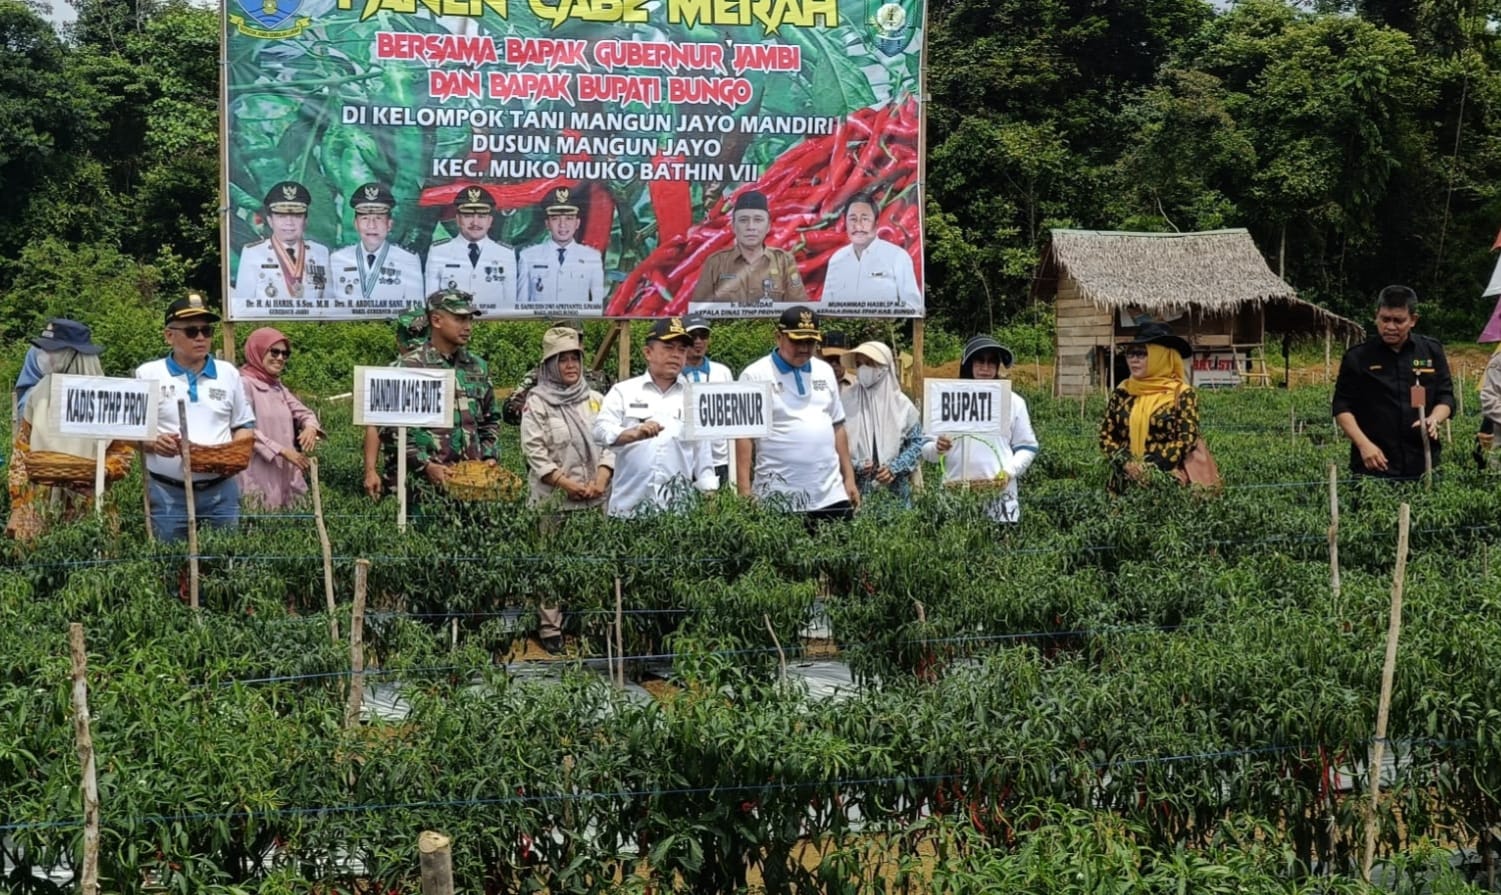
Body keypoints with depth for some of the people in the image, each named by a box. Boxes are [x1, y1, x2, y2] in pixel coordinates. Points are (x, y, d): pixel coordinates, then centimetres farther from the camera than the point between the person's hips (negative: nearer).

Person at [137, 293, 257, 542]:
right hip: (167, 492, -2)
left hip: (221, 491, 2)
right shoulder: (148, 375, 5)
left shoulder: (228, 373, 12)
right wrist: (152, 444, -16)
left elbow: (245, 426, 17)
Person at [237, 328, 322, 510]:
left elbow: (303, 412, 17)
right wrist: (282, 451, -20)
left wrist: (310, 427, -8)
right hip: (259, 475, -8)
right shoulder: (244, 384, -9)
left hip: (284, 473, 8)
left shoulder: (278, 387, 16)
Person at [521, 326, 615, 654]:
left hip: (595, 499, 4)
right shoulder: (537, 403, 0)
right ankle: (550, 630, 2)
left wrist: (600, 482, -6)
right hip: (552, 499, -4)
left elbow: (609, 444, 10)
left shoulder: (596, 400, 13)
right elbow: (535, 453, -7)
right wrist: (569, 485, -12)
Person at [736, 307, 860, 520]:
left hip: (830, 493, 5)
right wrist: (745, 491, -12)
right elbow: (744, 435, -6)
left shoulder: (824, 372, 13)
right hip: (779, 495, -5)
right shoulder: (755, 376, -4)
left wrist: (849, 478, 13)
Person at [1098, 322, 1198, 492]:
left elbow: (1187, 438, -9)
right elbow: (1106, 435, 7)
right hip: (1125, 481, 4)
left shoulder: (1182, 394, -4)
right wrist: (1126, 462, -11)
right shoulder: (1122, 393, 7)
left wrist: (1150, 467, -17)